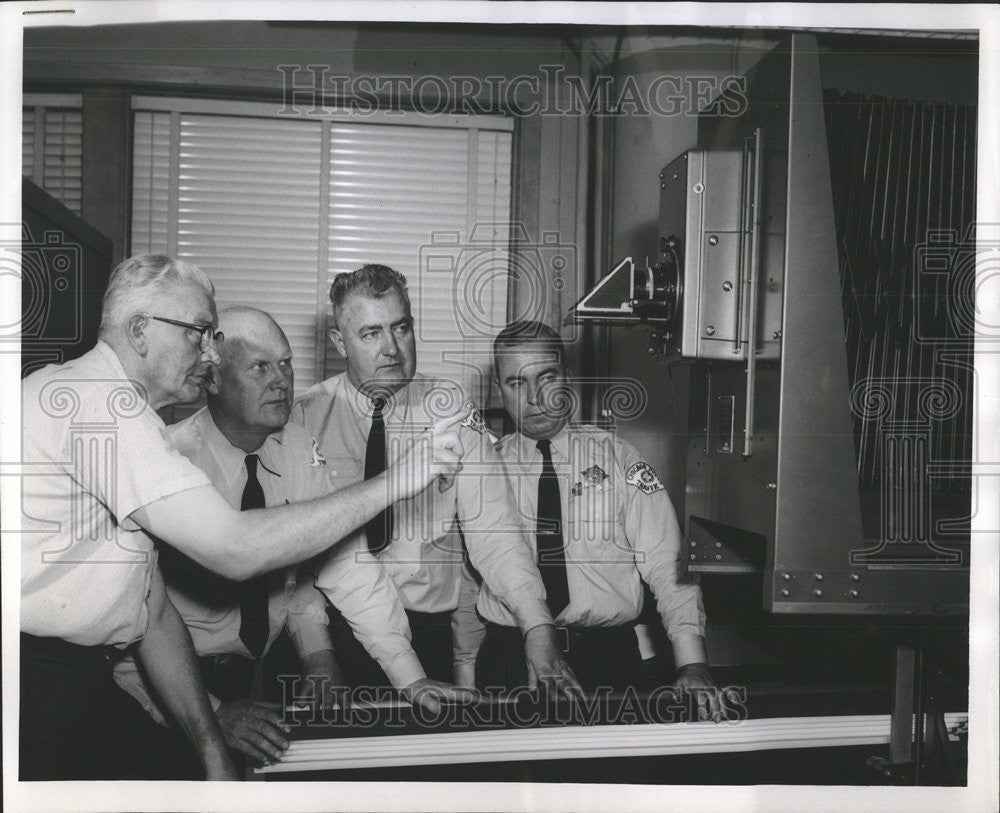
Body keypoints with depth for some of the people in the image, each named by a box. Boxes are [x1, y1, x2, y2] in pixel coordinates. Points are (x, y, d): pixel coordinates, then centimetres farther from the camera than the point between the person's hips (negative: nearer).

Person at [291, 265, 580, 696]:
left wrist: (537, 627, -17)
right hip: (332, 626, -1)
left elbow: (493, 530, -4)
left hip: (426, 629, 1)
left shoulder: (451, 410, 2)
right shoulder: (305, 416, 1)